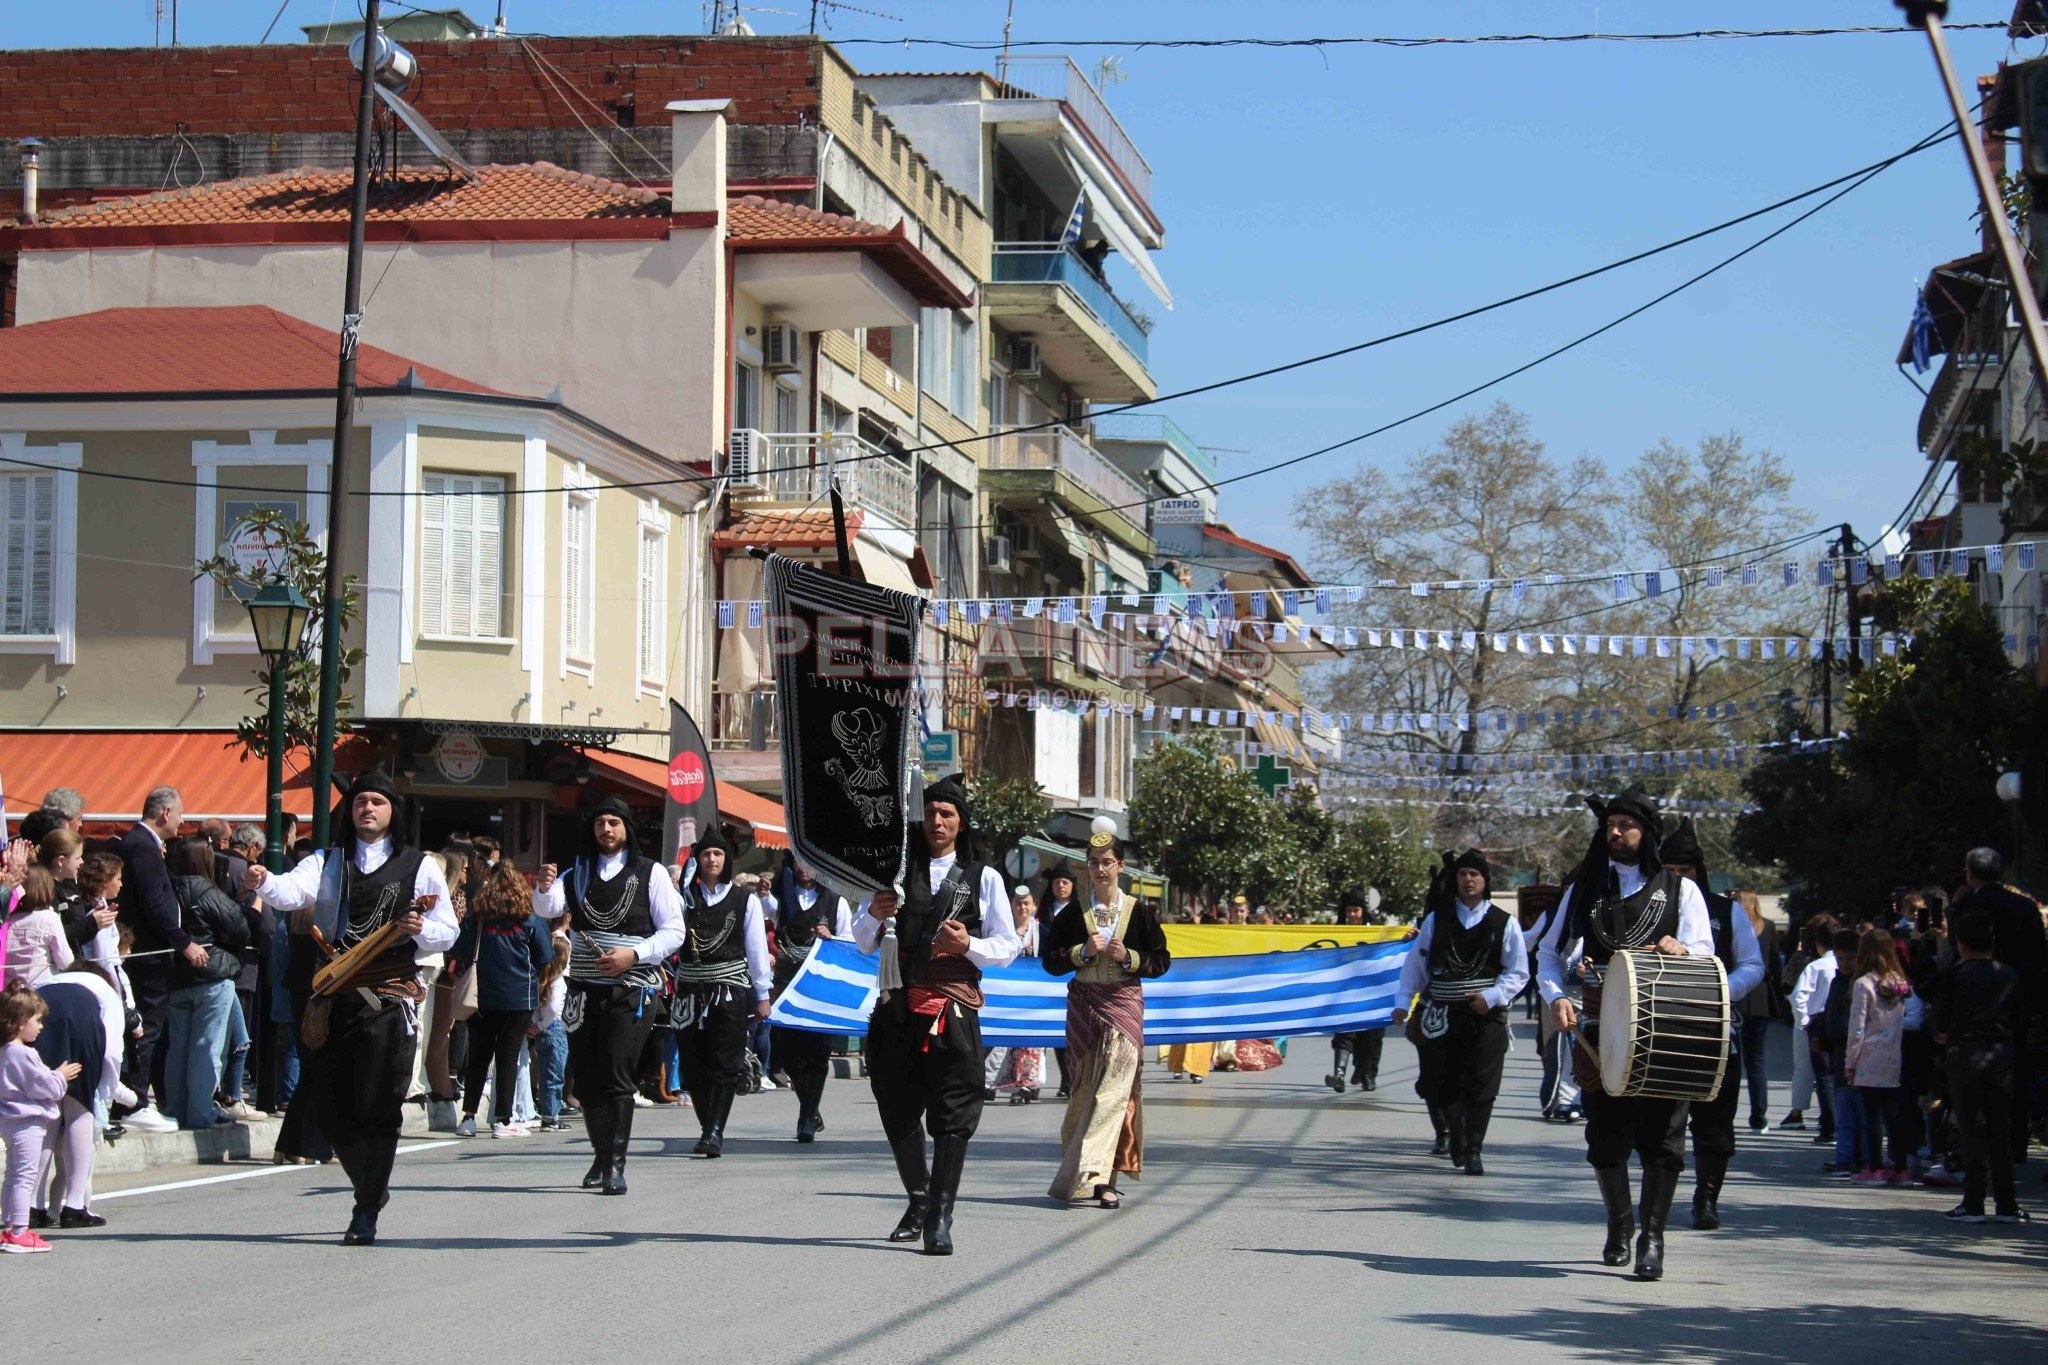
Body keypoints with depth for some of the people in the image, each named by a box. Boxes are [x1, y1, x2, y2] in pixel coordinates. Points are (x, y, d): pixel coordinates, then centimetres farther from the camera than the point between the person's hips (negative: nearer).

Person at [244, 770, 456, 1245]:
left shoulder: (419, 866, 11)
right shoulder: (329, 863, 16)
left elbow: (447, 933, 7)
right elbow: (294, 891, -5)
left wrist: (421, 929, -14)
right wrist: (264, 883, -27)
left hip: (388, 999, -3)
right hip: (334, 997, 3)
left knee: (376, 1108, -8)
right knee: (329, 1104, 5)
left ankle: (366, 1213, -2)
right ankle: (371, 1190, 25)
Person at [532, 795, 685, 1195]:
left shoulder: (651, 873, 3)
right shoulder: (578, 872, 14)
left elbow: (674, 932, 0)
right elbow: (547, 909, -1)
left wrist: (633, 954, -14)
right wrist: (544, 888, -24)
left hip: (630, 990, -4)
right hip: (583, 990, 4)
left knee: (618, 1078, -13)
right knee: (586, 1079, 6)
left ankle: (615, 1165, -13)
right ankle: (601, 1156, 21)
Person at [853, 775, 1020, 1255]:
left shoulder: (984, 878, 11)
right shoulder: (896, 871, 13)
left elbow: (1007, 948, 7)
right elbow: (863, 942, 11)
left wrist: (968, 945, -12)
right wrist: (874, 914, -11)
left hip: (954, 1008, -2)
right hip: (898, 1006, 2)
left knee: (952, 1115, -8)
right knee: (898, 1109, 8)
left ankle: (939, 1220, -9)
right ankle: (918, 1200, 26)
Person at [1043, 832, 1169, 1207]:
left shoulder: (1140, 913, 5)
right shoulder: (1072, 914, 7)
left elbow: (1161, 961, 6)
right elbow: (1051, 961, 5)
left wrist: (1128, 957, -10)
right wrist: (1084, 951, -10)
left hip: (1124, 1004, -2)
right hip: (1084, 1005, 2)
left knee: (1114, 1087, -13)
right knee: (1085, 1087, 1)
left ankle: (1095, 1174, -17)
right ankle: (1097, 1174, 10)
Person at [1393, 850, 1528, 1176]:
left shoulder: (1504, 923, 3)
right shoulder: (1437, 920, 8)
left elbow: (1518, 973, 3)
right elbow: (1415, 963, 10)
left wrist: (1491, 997, -12)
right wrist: (1403, 1002, 2)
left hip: (1486, 1018, -2)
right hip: (1442, 1016, 2)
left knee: (1480, 1087, -5)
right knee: (1438, 1085, 5)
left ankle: (1473, 1150, 5)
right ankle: (1455, 1133, 31)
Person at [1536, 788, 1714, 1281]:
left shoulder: (1680, 890, 11)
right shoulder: (1585, 888, 17)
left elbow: (1705, 956, 3)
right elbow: (1550, 953, 17)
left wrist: (1681, 952, -21)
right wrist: (1556, 997, -3)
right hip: (1601, 1027, 2)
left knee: (1661, 1133, -9)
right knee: (1605, 1130, 5)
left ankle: (1652, 1236, -6)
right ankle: (1618, 1224, 24)